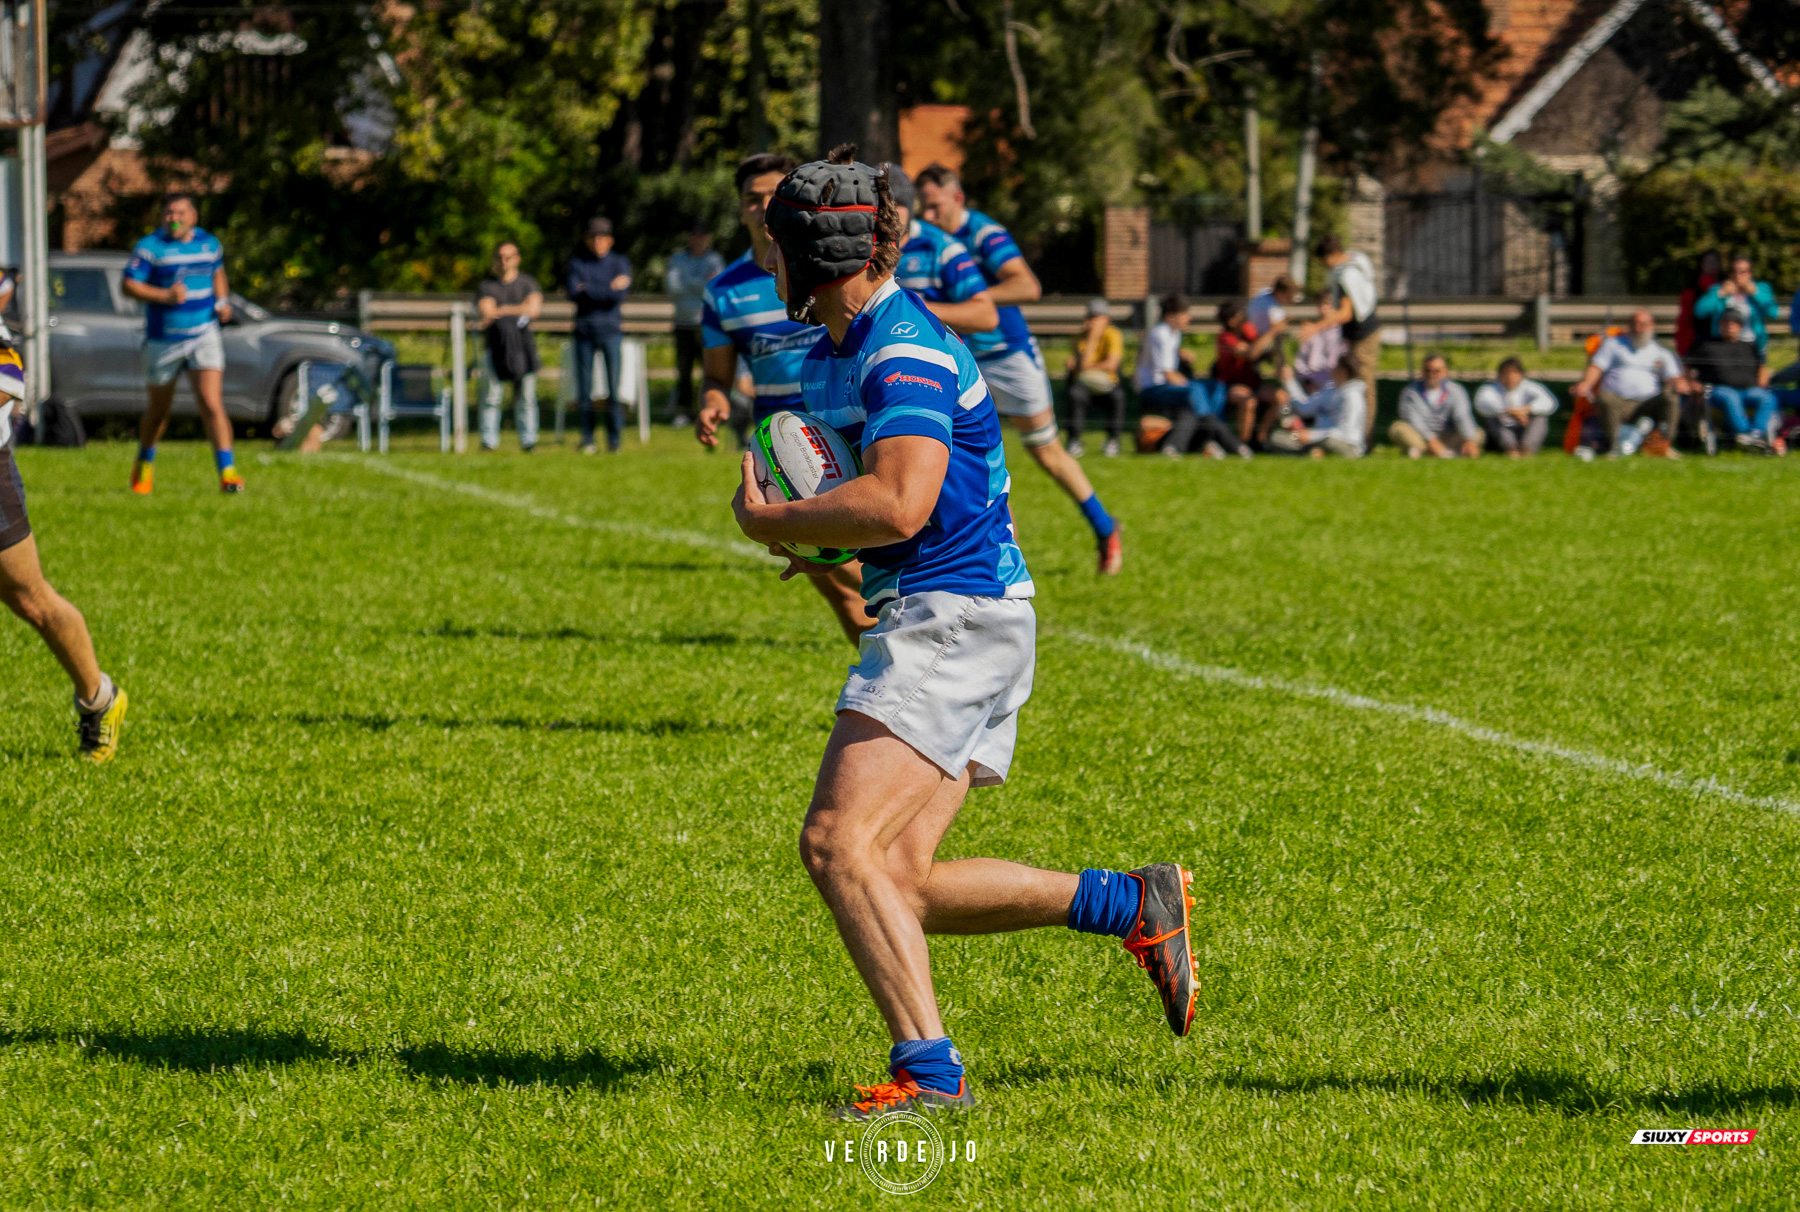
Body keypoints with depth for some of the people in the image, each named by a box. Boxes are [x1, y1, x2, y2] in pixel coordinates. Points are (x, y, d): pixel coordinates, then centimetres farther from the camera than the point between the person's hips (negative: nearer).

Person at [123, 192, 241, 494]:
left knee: (212, 404, -16)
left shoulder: (209, 244, 6)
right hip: (163, 341, -1)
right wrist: (165, 295, -24)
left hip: (204, 335, 1)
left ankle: (227, 471, -19)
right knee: (159, 409, 14)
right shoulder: (150, 247, -7)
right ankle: (145, 463, 41)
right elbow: (129, 285, -12)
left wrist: (223, 301, 7)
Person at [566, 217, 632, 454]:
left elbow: (621, 295, -9)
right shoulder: (577, 263, 8)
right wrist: (609, 288, -10)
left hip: (609, 330, -1)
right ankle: (587, 440, 8)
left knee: (614, 387, -8)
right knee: (584, 388, 1)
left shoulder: (619, 263, 7)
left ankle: (614, 440, -2)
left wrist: (588, 289, -8)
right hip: (584, 331, 1)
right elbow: (574, 293, -8)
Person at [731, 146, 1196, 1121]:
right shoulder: (832, 352, 17)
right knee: (898, 881, 4)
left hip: (954, 619, -10)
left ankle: (927, 1068, -21)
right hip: (924, 625, 10)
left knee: (838, 841, -19)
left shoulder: (907, 350, -16)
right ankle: (1136, 905, 11)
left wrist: (766, 521, -15)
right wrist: (820, 537, 10)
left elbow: (899, 505, -28)